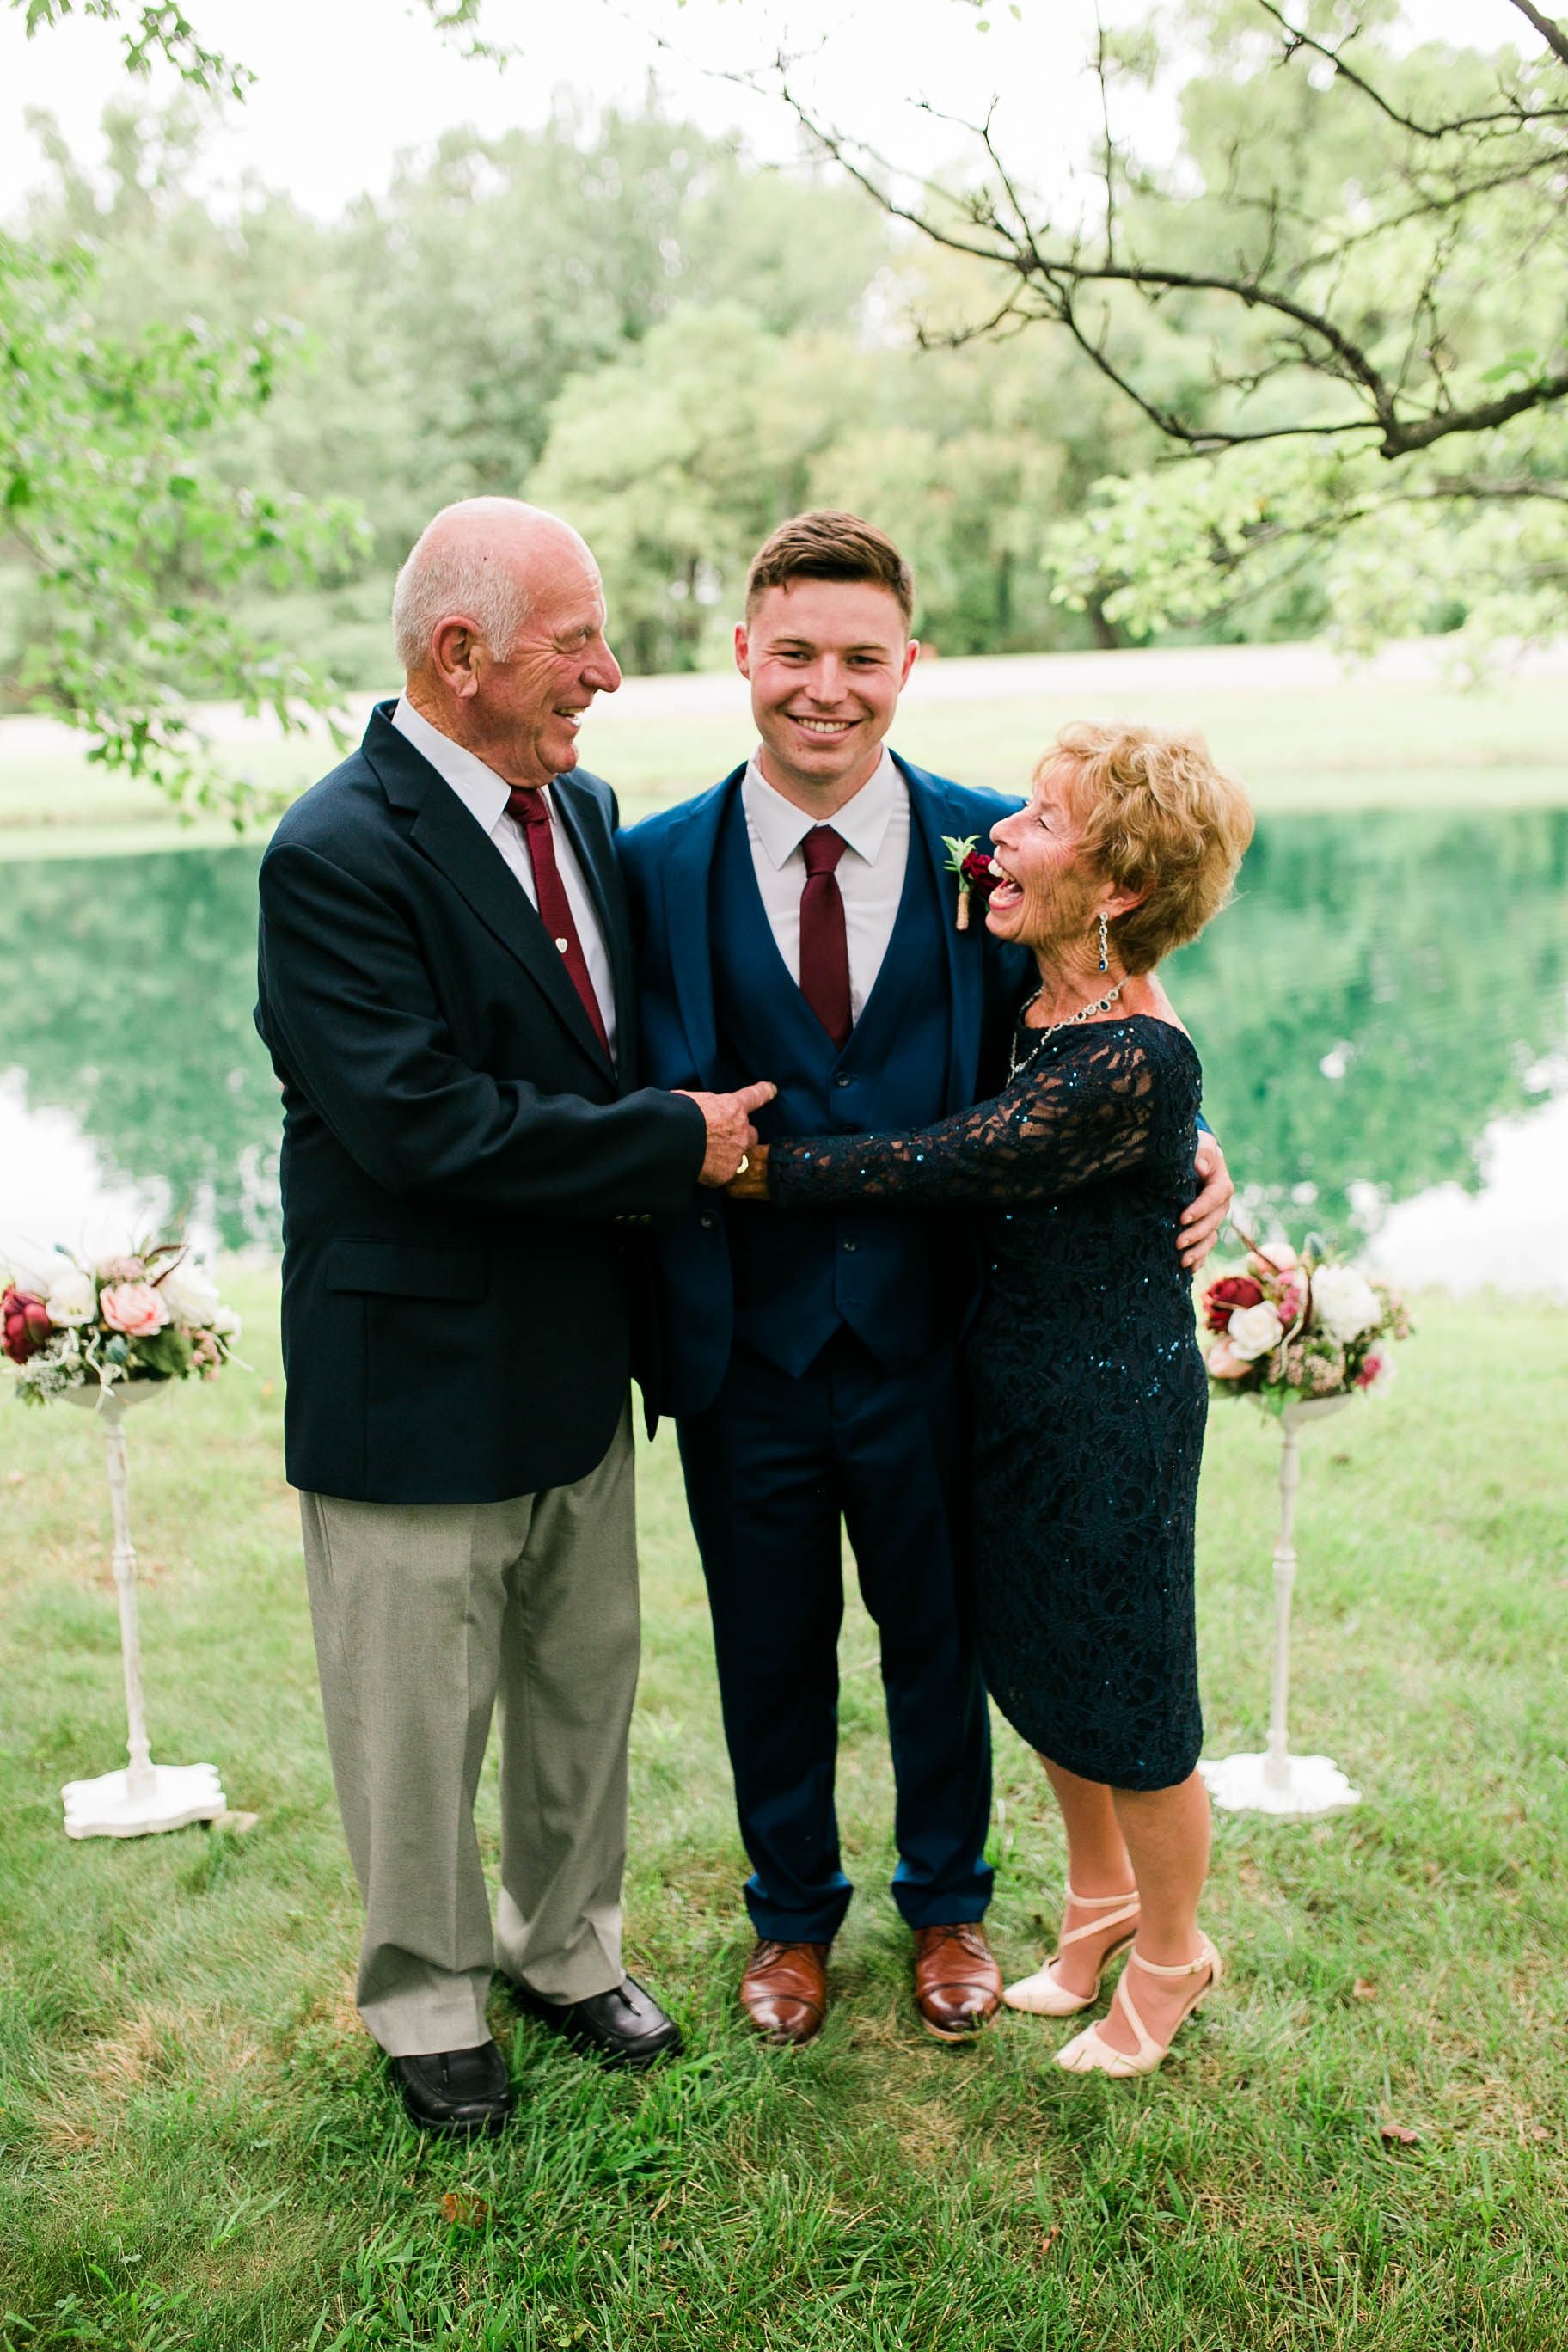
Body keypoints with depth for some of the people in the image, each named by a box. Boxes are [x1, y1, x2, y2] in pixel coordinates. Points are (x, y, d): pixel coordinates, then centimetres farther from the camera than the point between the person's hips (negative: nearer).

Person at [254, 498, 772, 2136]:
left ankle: (566, 1945, 43)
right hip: (415, 1375, -7)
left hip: (575, 1361, 8)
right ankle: (427, 2000, 34)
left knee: (586, 1682, 21)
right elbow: (422, 1125, -27)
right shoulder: (337, 856, -20)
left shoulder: (581, 809, 6)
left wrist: (683, 1133, 1)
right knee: (418, 1722, 11)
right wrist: (677, 1145, -19)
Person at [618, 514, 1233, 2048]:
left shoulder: (998, 846, -4)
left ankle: (946, 1903, 45)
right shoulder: (660, 865, -3)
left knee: (938, 1634, 19)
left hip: (931, 1336, 0)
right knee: (770, 1648, 18)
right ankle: (792, 1912, 43)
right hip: (745, 1341, 0)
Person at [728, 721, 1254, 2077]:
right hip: (1014, 1378, 8)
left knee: (1125, 1696, 10)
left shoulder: (1133, 1062, -27)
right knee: (1039, 1660, 22)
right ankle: (1100, 1901, 46)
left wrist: (754, 1165, -20)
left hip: (1114, 1403, -8)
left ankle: (1172, 1956, 36)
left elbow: (943, 1168, -26)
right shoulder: (1036, 1000, -1)